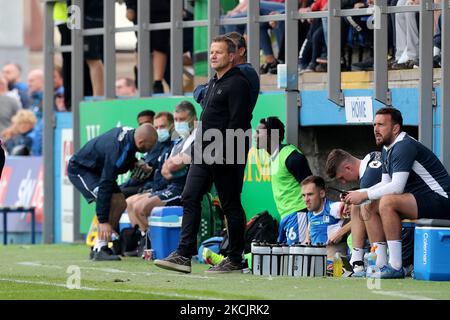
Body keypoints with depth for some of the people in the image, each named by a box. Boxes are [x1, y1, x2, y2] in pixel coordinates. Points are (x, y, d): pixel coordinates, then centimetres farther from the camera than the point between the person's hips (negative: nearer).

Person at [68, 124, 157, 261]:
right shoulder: (118, 150, -36)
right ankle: (100, 249, -23)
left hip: (95, 168, 10)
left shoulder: (128, 132, -11)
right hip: (79, 169, -10)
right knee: (109, 202, -25)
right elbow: (105, 185, -36)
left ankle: (99, 247, 7)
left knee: (120, 203, 5)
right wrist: (103, 221, -36)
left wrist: (134, 165, -7)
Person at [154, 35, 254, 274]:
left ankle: (235, 259, 5)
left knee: (231, 205, -2)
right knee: (190, 199, 0)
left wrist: (222, 151, -22)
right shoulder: (213, 83, 20)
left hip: (226, 156, -9)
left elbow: (237, 123, -17)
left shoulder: (237, 83, -10)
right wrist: (200, 149, 19)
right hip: (204, 154, 9)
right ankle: (184, 256, -4)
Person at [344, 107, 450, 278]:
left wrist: (364, 195, -18)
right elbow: (385, 184, 16)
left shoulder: (404, 146, -19)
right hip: (419, 200, 11)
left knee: (387, 202, -30)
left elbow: (396, 187, -26)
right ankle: (381, 262, 2)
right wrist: (357, 195, 1)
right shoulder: (387, 150, 13)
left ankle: (396, 267, -27)